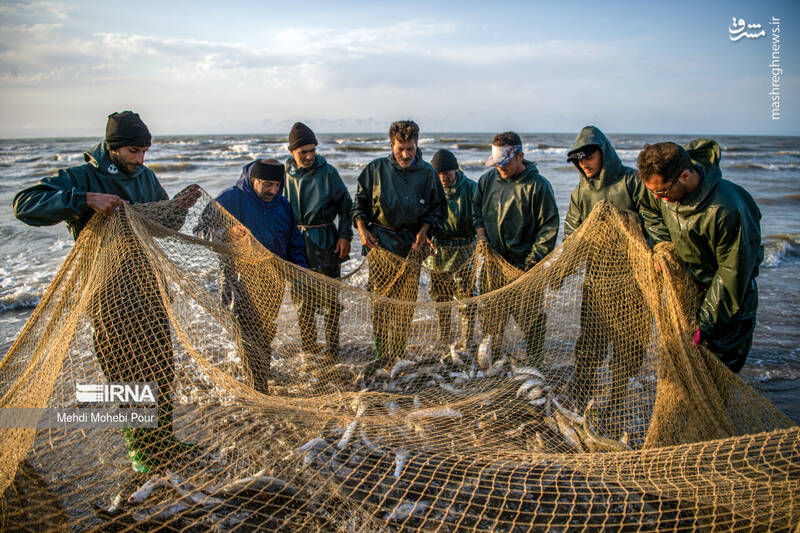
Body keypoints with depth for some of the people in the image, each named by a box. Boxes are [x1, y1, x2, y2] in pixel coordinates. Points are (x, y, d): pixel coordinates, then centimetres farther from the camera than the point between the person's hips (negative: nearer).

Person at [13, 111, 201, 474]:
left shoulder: (145, 176, 9)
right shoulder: (81, 178, -9)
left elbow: (163, 225, 20)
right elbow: (24, 205, -21)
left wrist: (180, 206, -2)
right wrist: (86, 199, -31)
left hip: (149, 290, 6)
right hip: (110, 297, -5)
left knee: (161, 370, 12)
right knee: (126, 375, 3)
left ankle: (163, 442, 28)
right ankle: (141, 452, 21)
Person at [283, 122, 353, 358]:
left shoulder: (327, 172, -5)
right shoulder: (284, 173, 1)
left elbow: (345, 204, 3)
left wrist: (345, 235, -4)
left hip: (325, 244, -2)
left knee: (330, 299, 3)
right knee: (302, 300, 9)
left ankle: (332, 349, 17)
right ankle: (308, 348, 25)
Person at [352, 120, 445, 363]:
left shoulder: (427, 173, 2)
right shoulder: (375, 169, 1)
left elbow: (436, 208, 11)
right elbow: (359, 203, 9)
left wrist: (424, 229, -5)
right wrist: (362, 229, -4)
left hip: (411, 244, 1)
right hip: (380, 242, 0)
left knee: (406, 302, 3)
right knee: (380, 299, -1)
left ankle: (399, 355, 16)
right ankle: (381, 355, 9)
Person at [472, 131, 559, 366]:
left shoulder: (538, 185, -9)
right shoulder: (488, 179, 4)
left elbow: (549, 226, -8)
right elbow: (476, 207, 21)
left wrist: (533, 260, -12)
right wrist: (481, 231, 3)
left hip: (525, 264, -4)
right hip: (493, 261, 4)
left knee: (530, 317, 0)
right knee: (492, 316, 13)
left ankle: (534, 364, 17)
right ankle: (491, 358, 31)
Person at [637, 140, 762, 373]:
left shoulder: (728, 211, -34)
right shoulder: (662, 187, -15)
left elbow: (733, 272, -26)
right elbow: (651, 213, 11)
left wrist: (705, 323, -24)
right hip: (687, 281, 6)